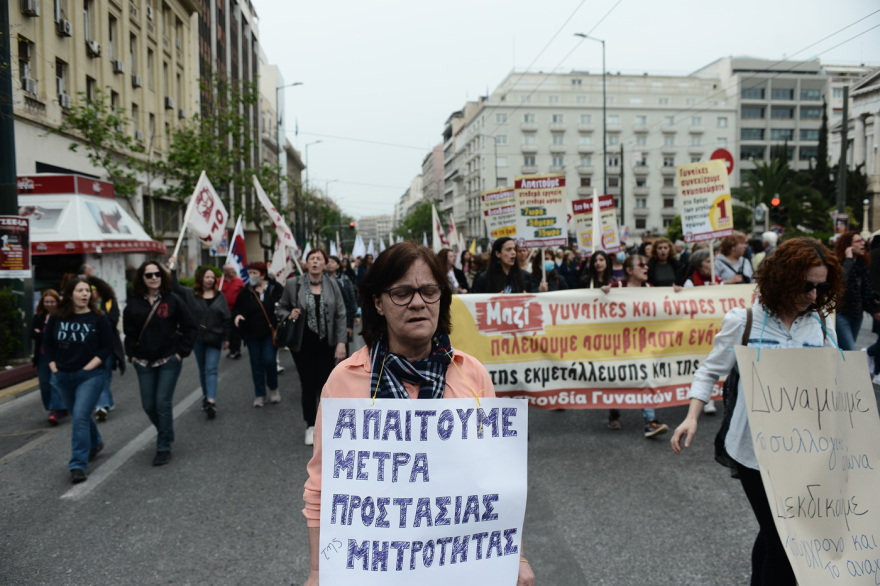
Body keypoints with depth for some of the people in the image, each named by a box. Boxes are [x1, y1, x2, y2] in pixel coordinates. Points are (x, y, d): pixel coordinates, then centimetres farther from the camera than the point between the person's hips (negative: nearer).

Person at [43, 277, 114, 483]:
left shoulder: (98, 318, -7)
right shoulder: (57, 317, 2)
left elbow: (107, 346, -7)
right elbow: (47, 343, 12)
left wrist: (89, 366, -12)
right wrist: (53, 366, 3)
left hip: (90, 375, -4)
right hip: (62, 376, 4)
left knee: (80, 417, -14)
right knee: (79, 416, 19)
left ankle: (78, 465, -9)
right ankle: (95, 443, 45)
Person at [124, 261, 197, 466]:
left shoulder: (173, 300, -4)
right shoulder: (134, 304, 3)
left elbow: (189, 327, -1)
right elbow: (128, 332, 12)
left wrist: (182, 351, -6)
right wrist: (132, 354, 3)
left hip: (169, 361, -3)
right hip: (144, 363, 3)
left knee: (163, 403, -6)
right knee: (148, 405, 8)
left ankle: (164, 447, 5)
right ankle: (166, 434, 35)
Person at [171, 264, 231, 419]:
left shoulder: (219, 296, 2)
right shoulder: (190, 294, 2)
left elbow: (227, 318, 3)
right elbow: (175, 287, -8)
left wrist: (226, 338, 2)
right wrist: (172, 270, -15)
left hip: (214, 339, -1)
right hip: (197, 339, 2)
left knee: (211, 370, -9)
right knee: (202, 370, 15)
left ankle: (211, 401, -18)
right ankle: (206, 396, 30)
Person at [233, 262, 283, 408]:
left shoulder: (275, 289, -5)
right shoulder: (246, 292, 3)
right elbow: (237, 308, 8)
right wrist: (237, 315, -13)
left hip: (270, 332, -3)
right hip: (252, 334, 3)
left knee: (269, 360, -9)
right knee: (256, 364, 7)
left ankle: (273, 389, 17)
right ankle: (259, 395, 19)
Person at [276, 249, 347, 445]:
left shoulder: (331, 284, -1)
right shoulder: (293, 284, -4)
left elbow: (341, 315, -1)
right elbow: (280, 309, 7)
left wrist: (341, 342, -6)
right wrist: (290, 315, -16)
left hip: (326, 344, 1)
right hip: (303, 344, -1)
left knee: (325, 385, 7)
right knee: (308, 385, 8)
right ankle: (310, 426, 24)